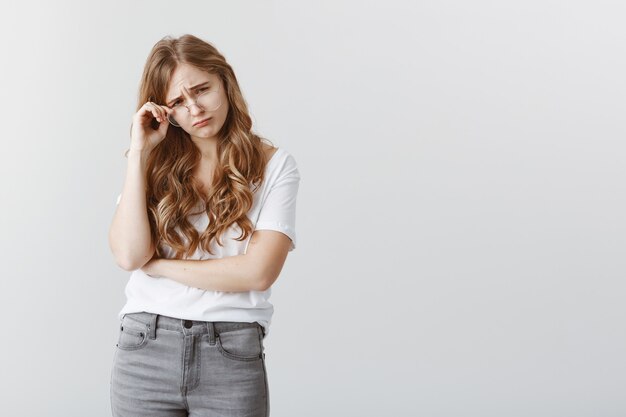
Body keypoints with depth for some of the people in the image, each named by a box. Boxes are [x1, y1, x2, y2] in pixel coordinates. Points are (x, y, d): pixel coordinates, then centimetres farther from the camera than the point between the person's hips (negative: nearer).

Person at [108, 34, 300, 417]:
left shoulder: (274, 165, -1)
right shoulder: (156, 164, 7)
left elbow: (259, 271, -11)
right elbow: (128, 255, -7)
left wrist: (160, 266, -5)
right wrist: (138, 152, -6)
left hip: (232, 357, -2)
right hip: (145, 349, 2)